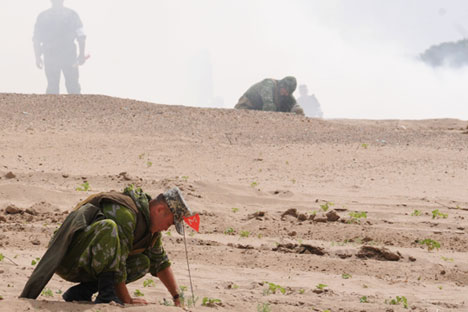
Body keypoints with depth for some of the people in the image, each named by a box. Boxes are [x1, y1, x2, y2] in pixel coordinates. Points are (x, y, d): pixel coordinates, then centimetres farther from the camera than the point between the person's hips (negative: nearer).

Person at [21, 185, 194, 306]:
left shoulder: (151, 224, 9)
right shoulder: (126, 214, -23)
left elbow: (161, 263, 21)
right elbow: (117, 265, -23)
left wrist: (177, 298, 17)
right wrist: (127, 301, -16)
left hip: (86, 263, 10)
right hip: (67, 256, -10)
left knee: (142, 263, 5)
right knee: (108, 227, -34)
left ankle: (80, 292, 0)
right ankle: (106, 296, -26)